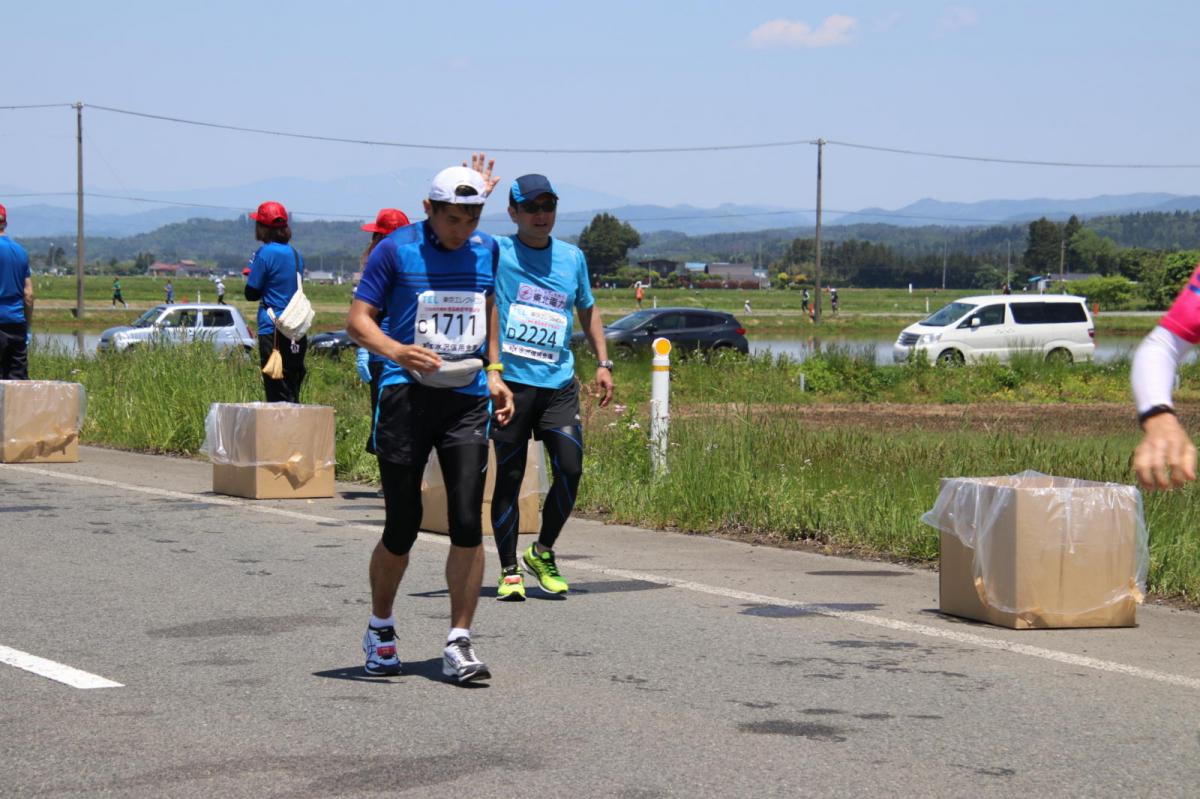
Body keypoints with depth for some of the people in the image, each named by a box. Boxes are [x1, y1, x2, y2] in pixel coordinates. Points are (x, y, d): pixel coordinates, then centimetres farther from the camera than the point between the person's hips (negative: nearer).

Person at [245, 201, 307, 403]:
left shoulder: (265, 253, -9)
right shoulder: (295, 254, 12)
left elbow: (252, 293, -5)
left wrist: (251, 270, 12)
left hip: (273, 332, -7)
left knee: (278, 396, -6)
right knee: (292, 396, 12)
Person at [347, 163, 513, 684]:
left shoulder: (487, 250, 10)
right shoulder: (396, 250, -4)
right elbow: (358, 319, -5)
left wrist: (493, 373, 21)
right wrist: (396, 350, -24)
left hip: (467, 398, 3)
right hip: (407, 395, -3)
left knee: (468, 525, -6)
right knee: (402, 526, 2)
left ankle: (458, 644, 1)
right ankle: (380, 630, 24)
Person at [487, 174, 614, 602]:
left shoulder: (572, 257, 13)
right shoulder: (496, 253, 1)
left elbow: (587, 309, 25)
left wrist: (603, 362, 17)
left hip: (559, 382, 3)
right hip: (510, 381, -3)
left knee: (570, 470, -5)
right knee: (509, 476, 0)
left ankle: (542, 552, 16)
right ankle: (509, 571, 11)